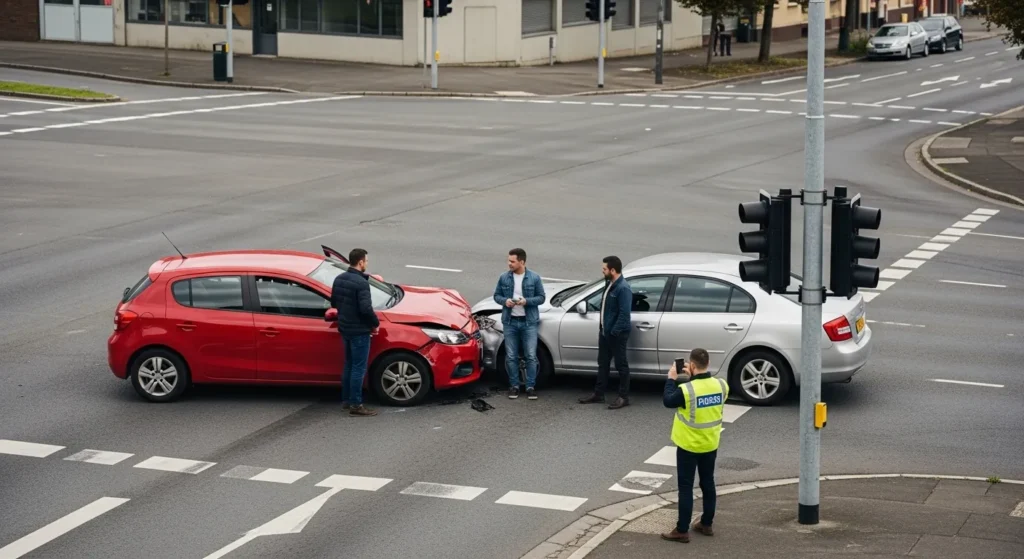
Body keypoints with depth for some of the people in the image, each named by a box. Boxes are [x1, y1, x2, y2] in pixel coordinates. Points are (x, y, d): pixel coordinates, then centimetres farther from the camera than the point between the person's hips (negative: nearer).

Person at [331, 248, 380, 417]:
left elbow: (333, 302, 14)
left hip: (345, 328, 9)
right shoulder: (361, 283, -22)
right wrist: (375, 323, -11)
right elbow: (366, 308, -27)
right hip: (359, 331, -9)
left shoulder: (339, 279, 4)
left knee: (349, 365, 19)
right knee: (359, 368, -2)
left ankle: (346, 400, 27)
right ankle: (355, 405, -1)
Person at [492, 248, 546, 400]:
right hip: (510, 322, 2)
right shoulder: (504, 278, 0)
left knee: (531, 356, -3)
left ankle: (531, 386, 6)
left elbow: (541, 297, 0)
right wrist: (505, 301, -13)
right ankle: (514, 386, 17)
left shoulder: (534, 278, -5)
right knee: (511, 357, 5)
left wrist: (526, 301, -17)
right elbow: (496, 295, 9)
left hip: (529, 322, -2)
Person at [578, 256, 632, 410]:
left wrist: (614, 332, -22)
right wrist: (601, 326, 14)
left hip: (617, 334, -10)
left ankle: (624, 397, 9)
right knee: (603, 363, 16)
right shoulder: (609, 284, 9)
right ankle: (598, 394, 25)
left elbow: (624, 314, -24)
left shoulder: (623, 288, -21)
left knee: (621, 365, 1)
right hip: (605, 331, 10)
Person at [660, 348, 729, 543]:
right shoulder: (721, 385, -8)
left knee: (686, 487, 1)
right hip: (710, 445, 5)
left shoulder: (686, 390, -24)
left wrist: (671, 379, 3)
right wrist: (693, 377, 11)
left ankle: (682, 531, 3)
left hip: (689, 446, -5)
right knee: (708, 484, 17)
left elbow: (668, 401, -7)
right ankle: (706, 524, 28)